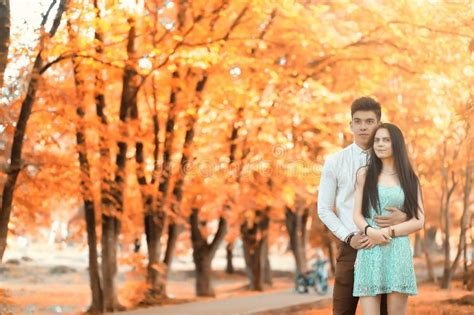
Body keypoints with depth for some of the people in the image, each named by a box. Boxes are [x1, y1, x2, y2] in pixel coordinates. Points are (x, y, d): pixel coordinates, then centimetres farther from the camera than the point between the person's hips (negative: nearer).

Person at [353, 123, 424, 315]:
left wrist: (389, 231, -9)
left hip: (398, 252, 0)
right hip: (369, 253, 0)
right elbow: (357, 215, 5)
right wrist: (370, 231, -16)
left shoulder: (409, 179, 11)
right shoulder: (365, 174, 11)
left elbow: (419, 221, 4)